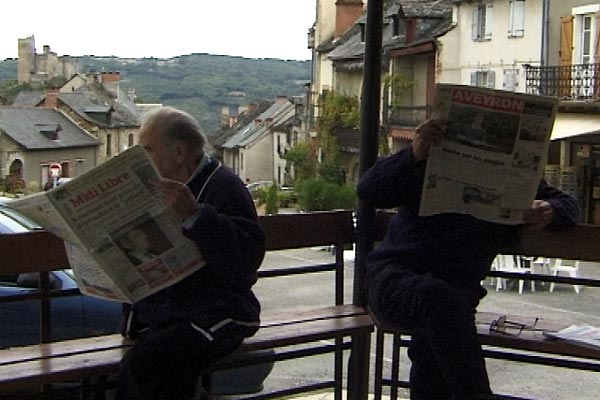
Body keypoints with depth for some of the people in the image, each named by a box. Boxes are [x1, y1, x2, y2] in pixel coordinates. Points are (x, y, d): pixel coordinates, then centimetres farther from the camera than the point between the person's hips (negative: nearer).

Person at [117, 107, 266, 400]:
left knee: (142, 365, -29)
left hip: (214, 313, -6)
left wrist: (194, 215, -33)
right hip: (158, 308, 6)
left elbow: (246, 258, -24)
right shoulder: (158, 188, 17)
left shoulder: (223, 186, -8)